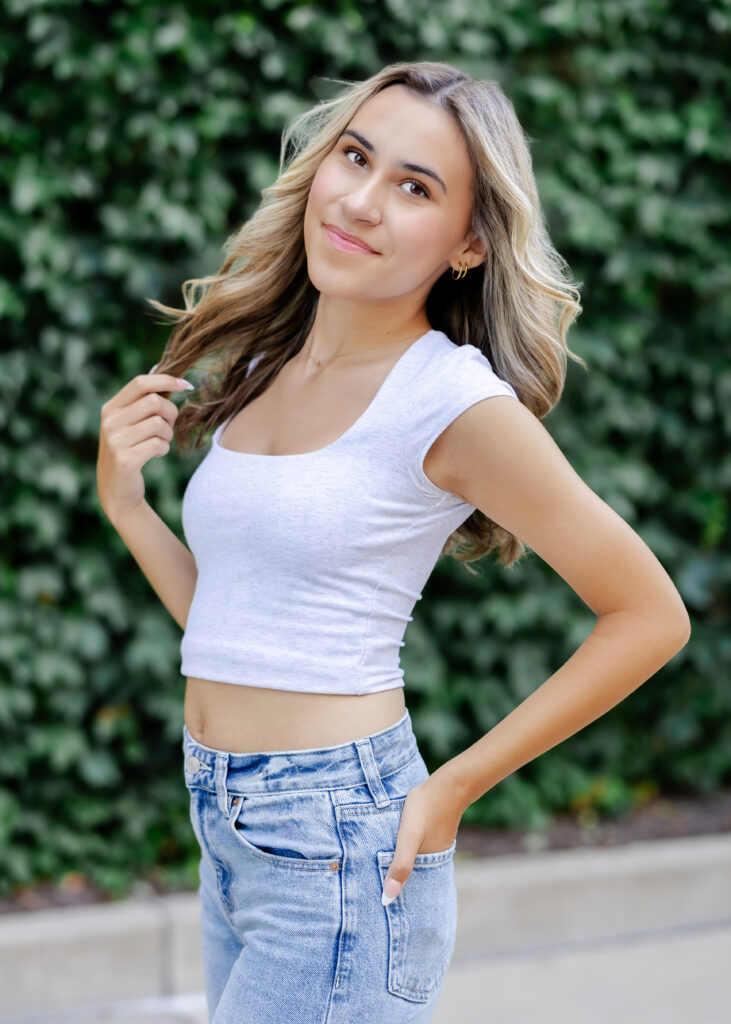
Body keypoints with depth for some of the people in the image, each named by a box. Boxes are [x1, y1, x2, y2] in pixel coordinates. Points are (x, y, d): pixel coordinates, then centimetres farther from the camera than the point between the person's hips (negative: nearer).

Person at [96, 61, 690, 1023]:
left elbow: (651, 616, -9)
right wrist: (125, 503, -1)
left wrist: (453, 789, -7)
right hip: (227, 836, 7)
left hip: (339, 850, -7)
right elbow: (231, 628, 13)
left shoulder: (456, 400, -12)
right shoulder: (262, 365, 10)